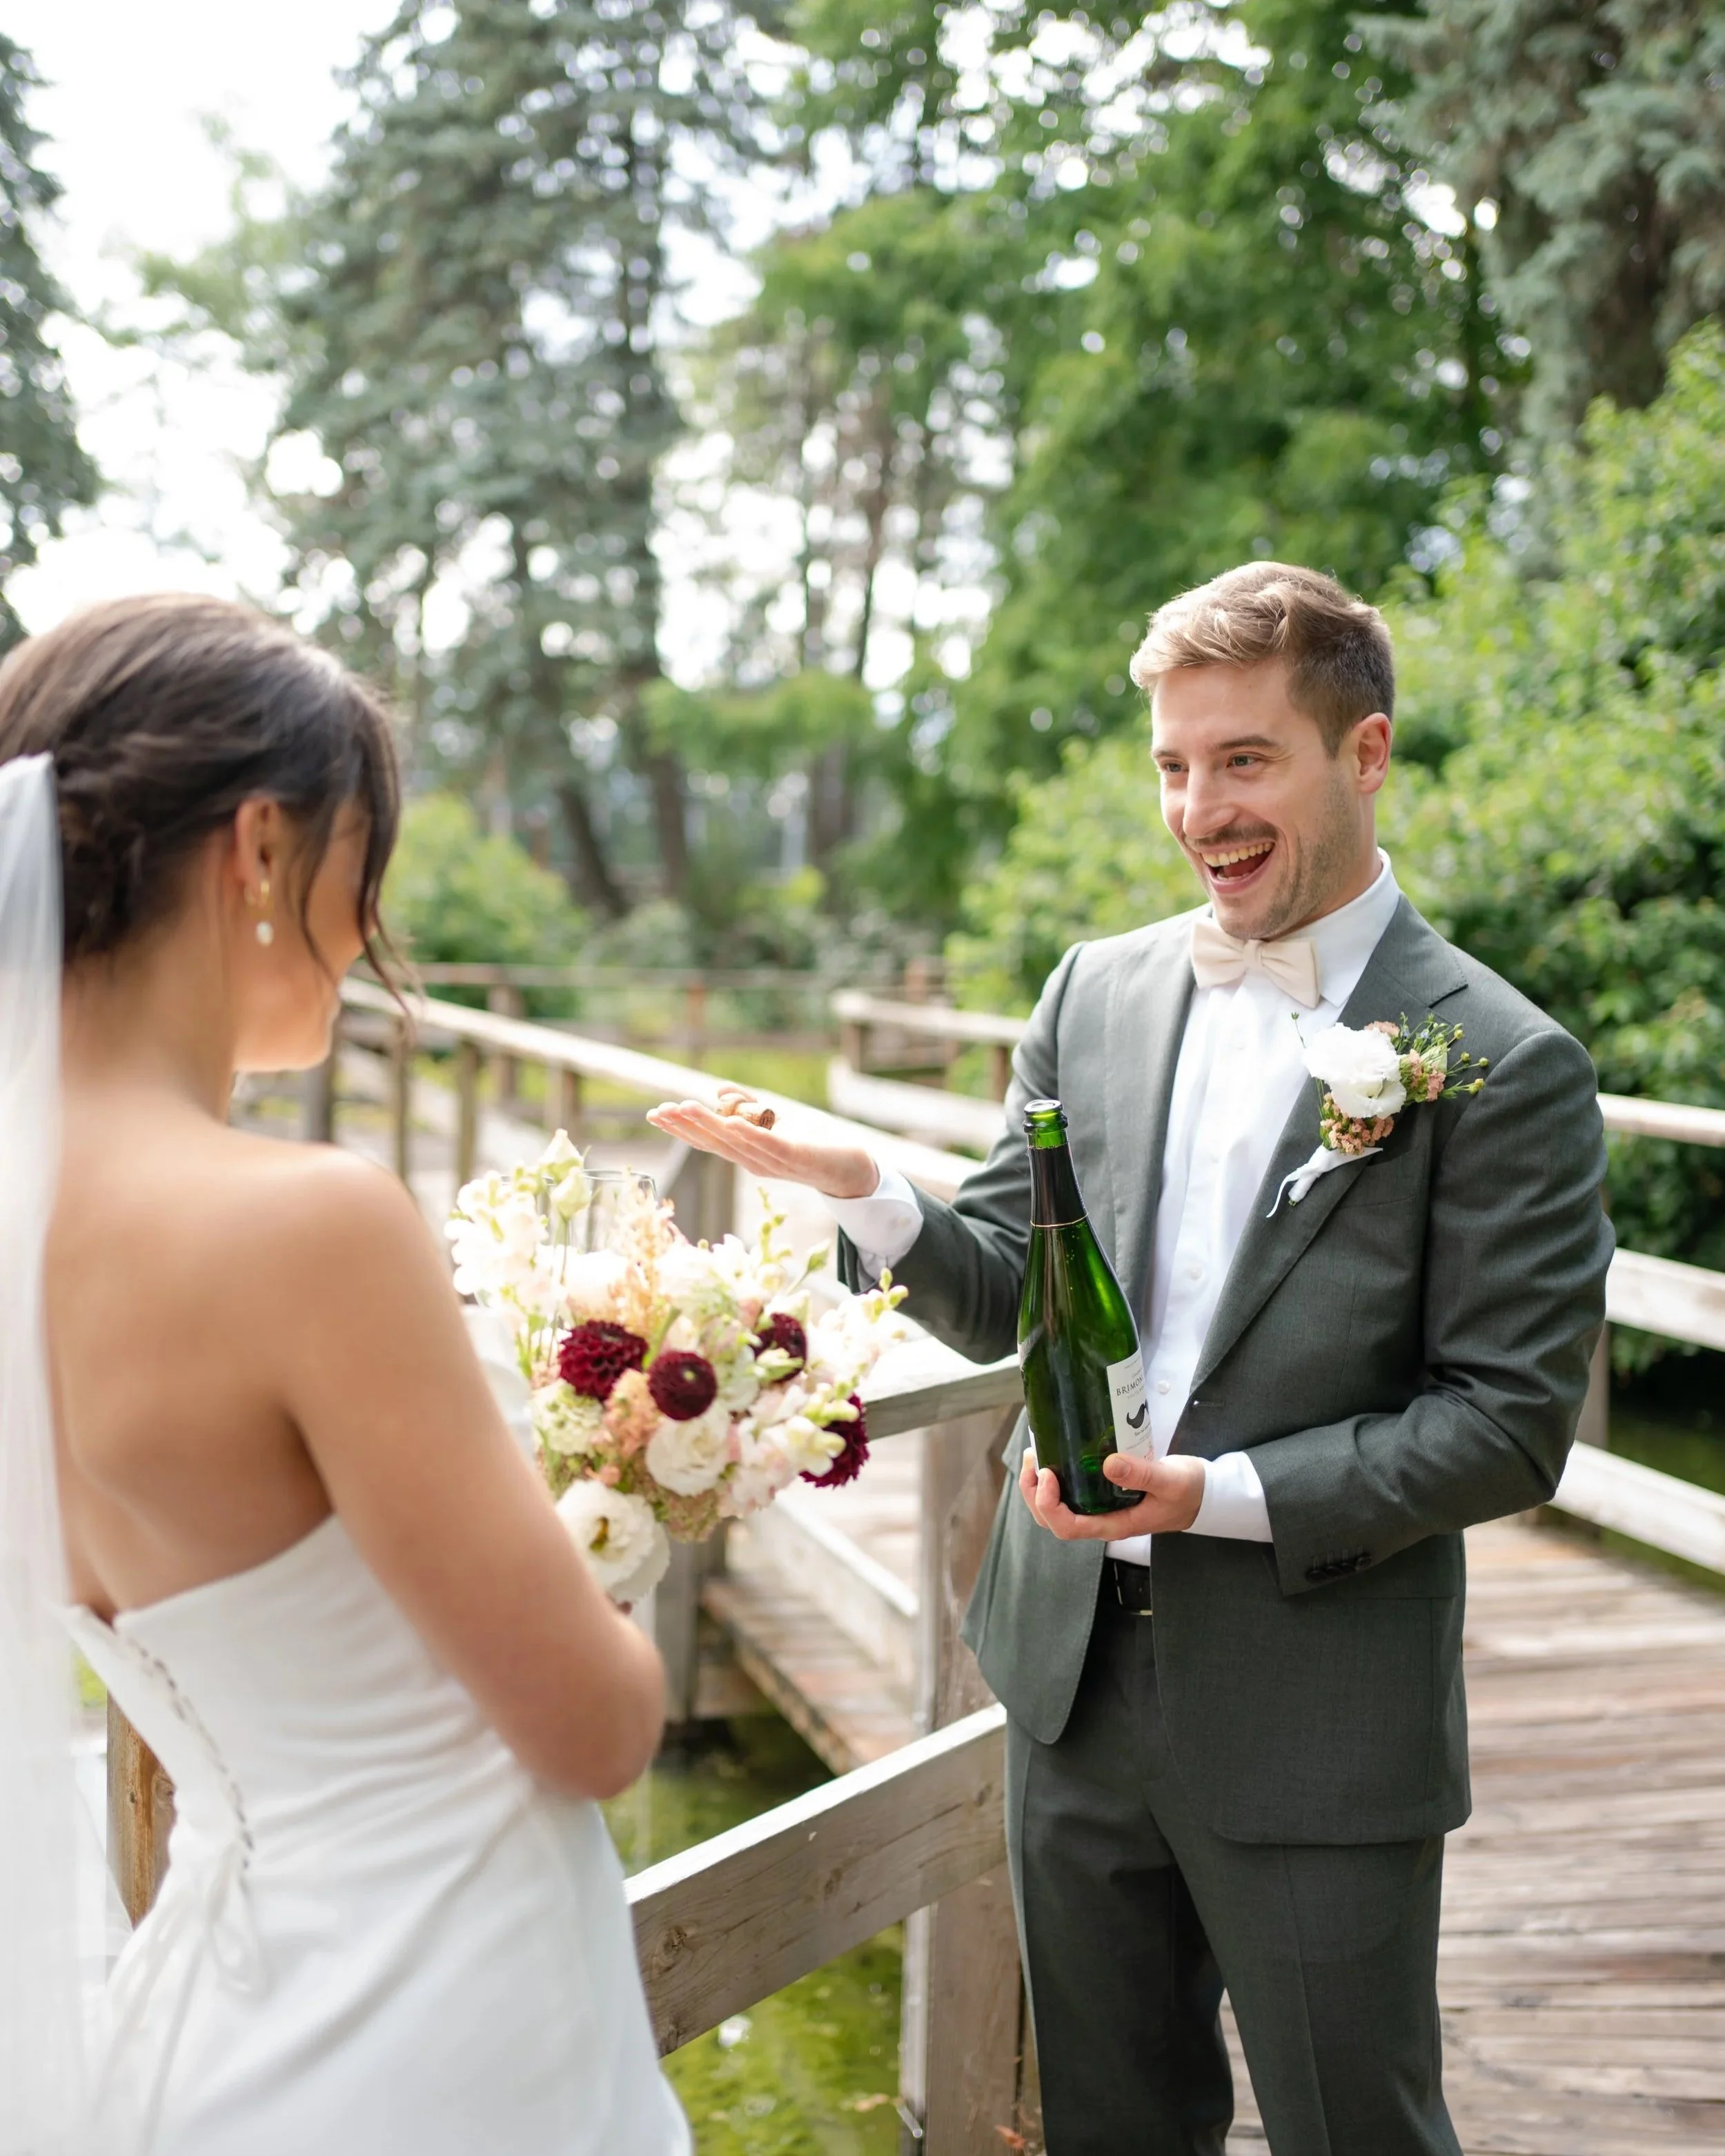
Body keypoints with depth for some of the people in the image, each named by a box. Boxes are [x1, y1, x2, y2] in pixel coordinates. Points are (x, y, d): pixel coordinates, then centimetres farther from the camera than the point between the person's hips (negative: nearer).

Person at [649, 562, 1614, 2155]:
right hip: (1076, 1672, 5)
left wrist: (1227, 1494, -22)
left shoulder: (1506, 1067, -13)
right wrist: (864, 1193, -15)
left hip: (1314, 1723, -4)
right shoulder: (1100, 992, 3)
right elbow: (1003, 1300, 4)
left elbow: (1512, 1423, -13)